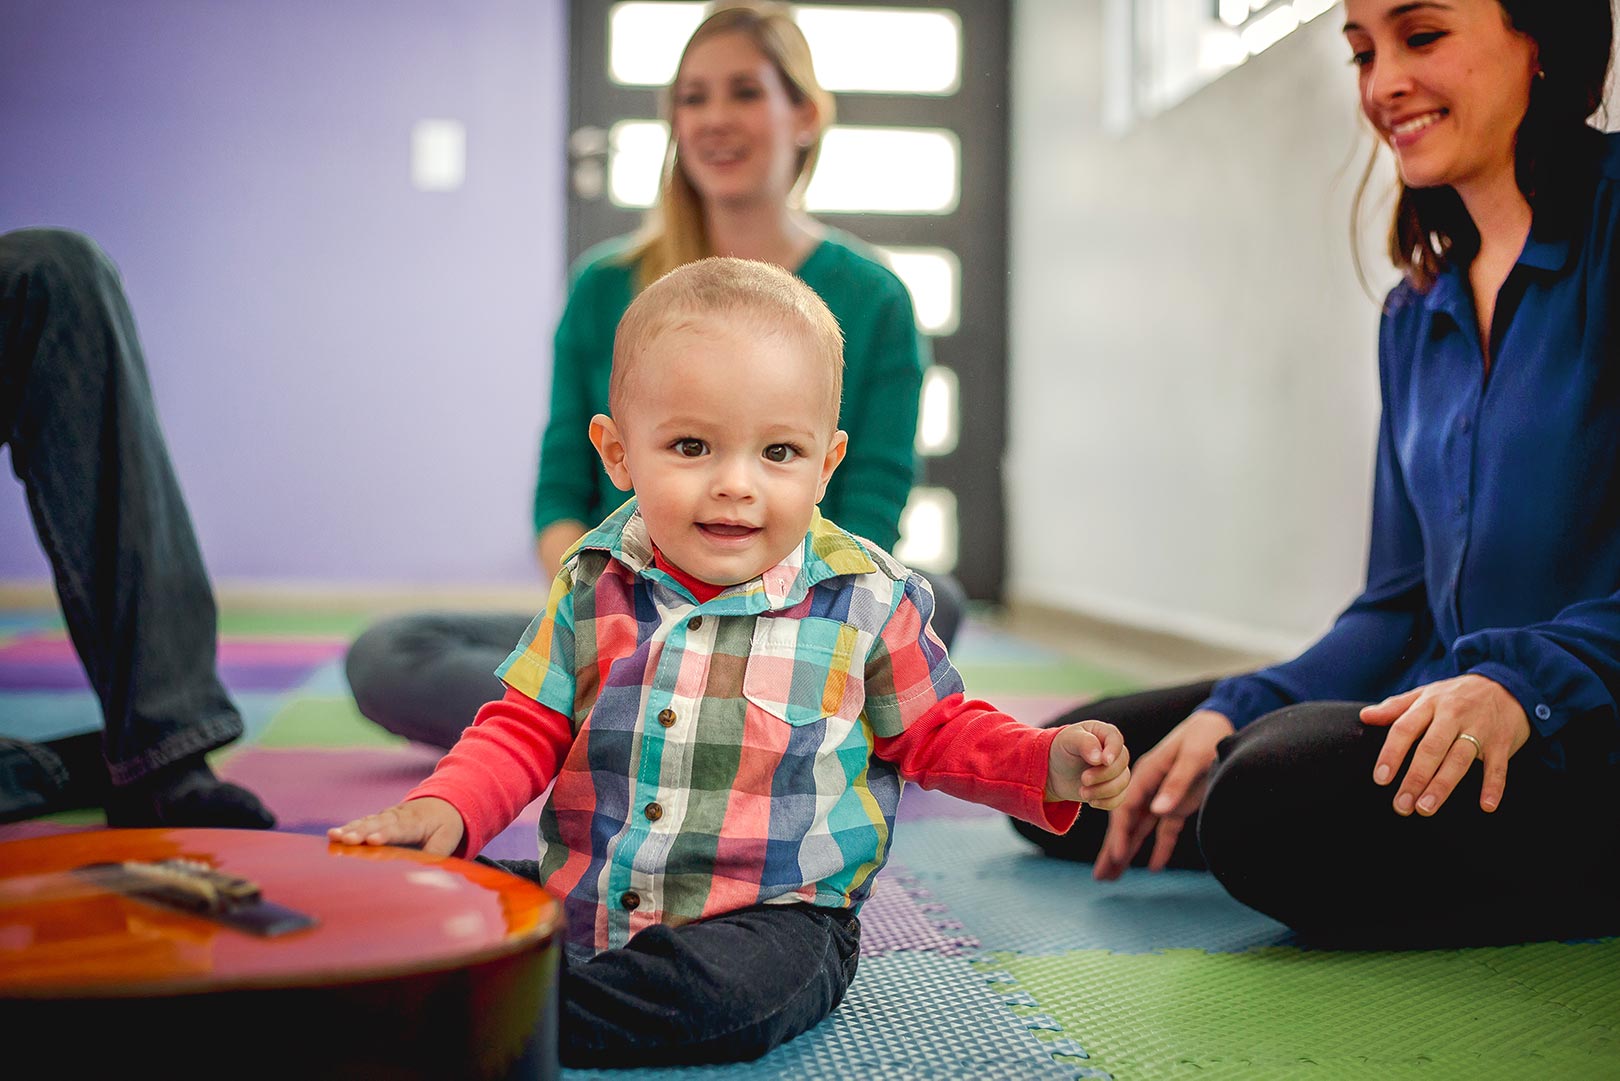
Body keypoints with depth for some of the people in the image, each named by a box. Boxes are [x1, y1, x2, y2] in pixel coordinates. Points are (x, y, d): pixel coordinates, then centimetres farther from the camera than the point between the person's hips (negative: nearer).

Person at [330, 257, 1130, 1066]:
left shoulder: (865, 598, -5)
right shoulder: (594, 583, 1)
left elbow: (934, 732, 6)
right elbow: (528, 729, 5)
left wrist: (1048, 764, -11)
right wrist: (446, 809, -13)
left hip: (768, 915, -2)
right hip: (582, 902, 2)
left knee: (731, 993, -33)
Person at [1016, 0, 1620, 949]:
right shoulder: (1417, 313, 15)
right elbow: (1403, 603, 13)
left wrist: (1525, 680, -28)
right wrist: (1236, 713, 0)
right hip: (1438, 706, 8)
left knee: (1281, 802, -34)